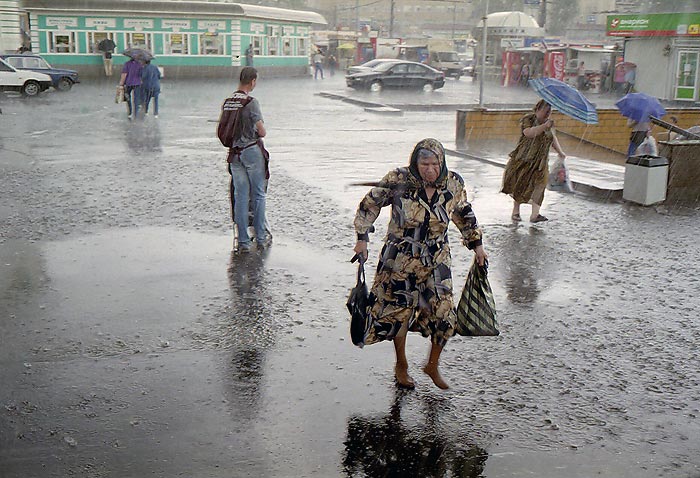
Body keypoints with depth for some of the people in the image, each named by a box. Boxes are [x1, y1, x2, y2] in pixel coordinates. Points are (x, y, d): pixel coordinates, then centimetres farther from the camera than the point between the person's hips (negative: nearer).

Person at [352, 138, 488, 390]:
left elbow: (464, 214, 13)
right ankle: (401, 366, 32)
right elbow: (369, 205, -3)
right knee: (399, 312, 7)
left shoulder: (453, 183, -7)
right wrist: (362, 238, -7)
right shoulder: (398, 181, -16)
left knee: (444, 315, -1)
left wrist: (476, 244, 16)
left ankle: (433, 365, 25)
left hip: (436, 259, 3)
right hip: (401, 258, -2)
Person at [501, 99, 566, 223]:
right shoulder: (527, 119, -10)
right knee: (520, 184, 5)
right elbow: (529, 133, -30)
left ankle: (535, 214, -16)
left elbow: (553, 138, 24)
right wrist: (544, 126, -36)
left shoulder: (549, 123, 8)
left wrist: (560, 152, 23)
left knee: (540, 183, -11)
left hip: (541, 161, 4)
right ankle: (516, 211, 22)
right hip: (525, 158, -4)